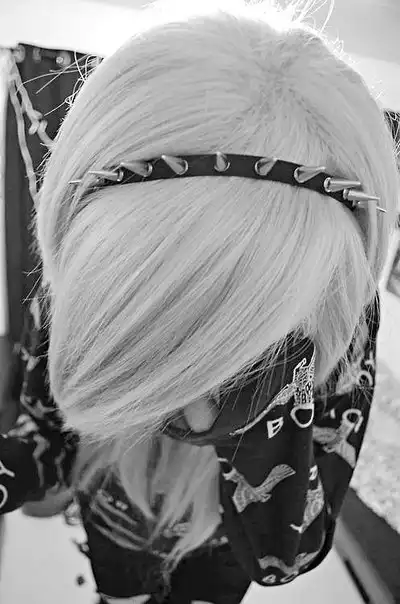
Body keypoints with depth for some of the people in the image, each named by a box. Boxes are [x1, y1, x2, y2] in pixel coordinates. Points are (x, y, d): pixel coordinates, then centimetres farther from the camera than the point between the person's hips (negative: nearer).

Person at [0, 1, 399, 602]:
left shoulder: (339, 321, -33)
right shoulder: (80, 289, -30)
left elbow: (286, 554, -30)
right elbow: (49, 425, -12)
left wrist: (265, 395, -47)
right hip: (114, 531, 1)